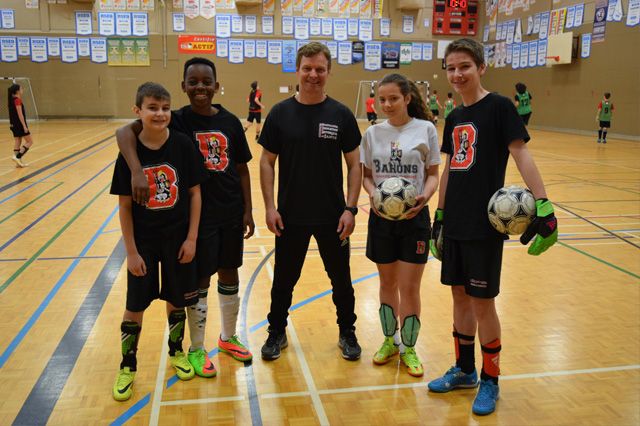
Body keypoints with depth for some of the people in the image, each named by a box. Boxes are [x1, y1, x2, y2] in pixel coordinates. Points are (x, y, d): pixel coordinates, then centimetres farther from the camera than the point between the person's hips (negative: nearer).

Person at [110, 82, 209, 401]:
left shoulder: (182, 145, -9)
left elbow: (194, 193, -3)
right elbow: (125, 206, -6)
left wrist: (191, 238, -6)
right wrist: (131, 251, -7)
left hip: (178, 238, 1)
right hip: (143, 240, 0)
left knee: (177, 299, 15)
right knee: (135, 305, 9)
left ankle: (176, 351, 39)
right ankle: (127, 366, 28)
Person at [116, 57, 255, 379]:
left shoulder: (230, 122, 1)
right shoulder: (177, 121, -9)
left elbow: (241, 169, 7)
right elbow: (124, 131, -21)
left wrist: (248, 210, 4)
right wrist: (137, 171, -37)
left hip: (231, 213, 4)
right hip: (197, 214, -3)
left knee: (229, 274, 15)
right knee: (199, 281, 7)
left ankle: (228, 337, 36)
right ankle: (196, 350, 25)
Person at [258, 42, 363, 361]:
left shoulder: (341, 115, -3)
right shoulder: (280, 113, -2)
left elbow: (354, 165, -1)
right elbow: (267, 162, 0)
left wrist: (350, 208, -9)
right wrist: (269, 206, -7)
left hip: (332, 216, 0)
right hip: (290, 215, 0)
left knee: (341, 278, 13)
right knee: (284, 279, 13)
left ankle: (347, 333, 34)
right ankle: (277, 332, 34)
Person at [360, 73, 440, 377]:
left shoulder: (426, 129, -4)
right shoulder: (373, 133, 3)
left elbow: (433, 174, 0)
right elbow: (366, 175, 6)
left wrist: (424, 196, -19)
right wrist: (373, 195, -14)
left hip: (414, 217, -2)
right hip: (381, 217, 2)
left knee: (409, 287, 2)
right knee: (387, 283, 14)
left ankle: (408, 348, 22)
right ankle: (390, 340, 34)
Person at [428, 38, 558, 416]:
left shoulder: (498, 106, -8)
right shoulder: (454, 117, 12)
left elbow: (521, 154, -17)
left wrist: (544, 205, -27)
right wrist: (439, 217, 18)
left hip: (485, 225, -6)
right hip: (455, 224, 7)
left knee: (482, 302, 2)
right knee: (460, 296, 14)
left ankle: (490, 381, 20)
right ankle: (464, 370, 31)